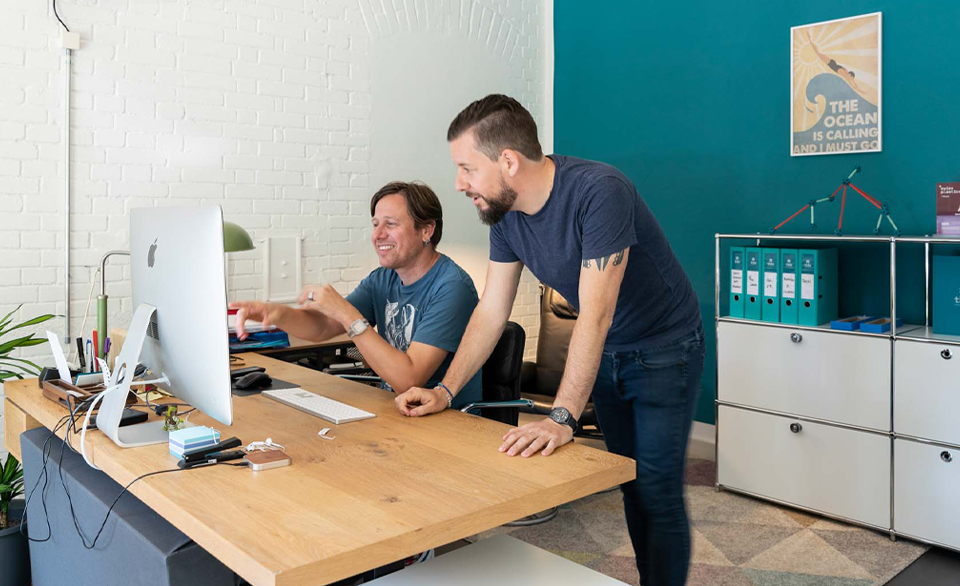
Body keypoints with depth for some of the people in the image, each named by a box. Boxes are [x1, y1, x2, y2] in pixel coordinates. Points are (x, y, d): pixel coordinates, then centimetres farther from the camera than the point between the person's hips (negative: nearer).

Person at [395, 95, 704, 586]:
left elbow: (595, 314, -35)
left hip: (663, 348, -6)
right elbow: (491, 312, -4)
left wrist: (562, 418, -38)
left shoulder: (599, 192, -31)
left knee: (657, 494, -7)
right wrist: (444, 391, -10)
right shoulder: (505, 214, -9)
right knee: (630, 487, 15)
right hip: (604, 352, 7)